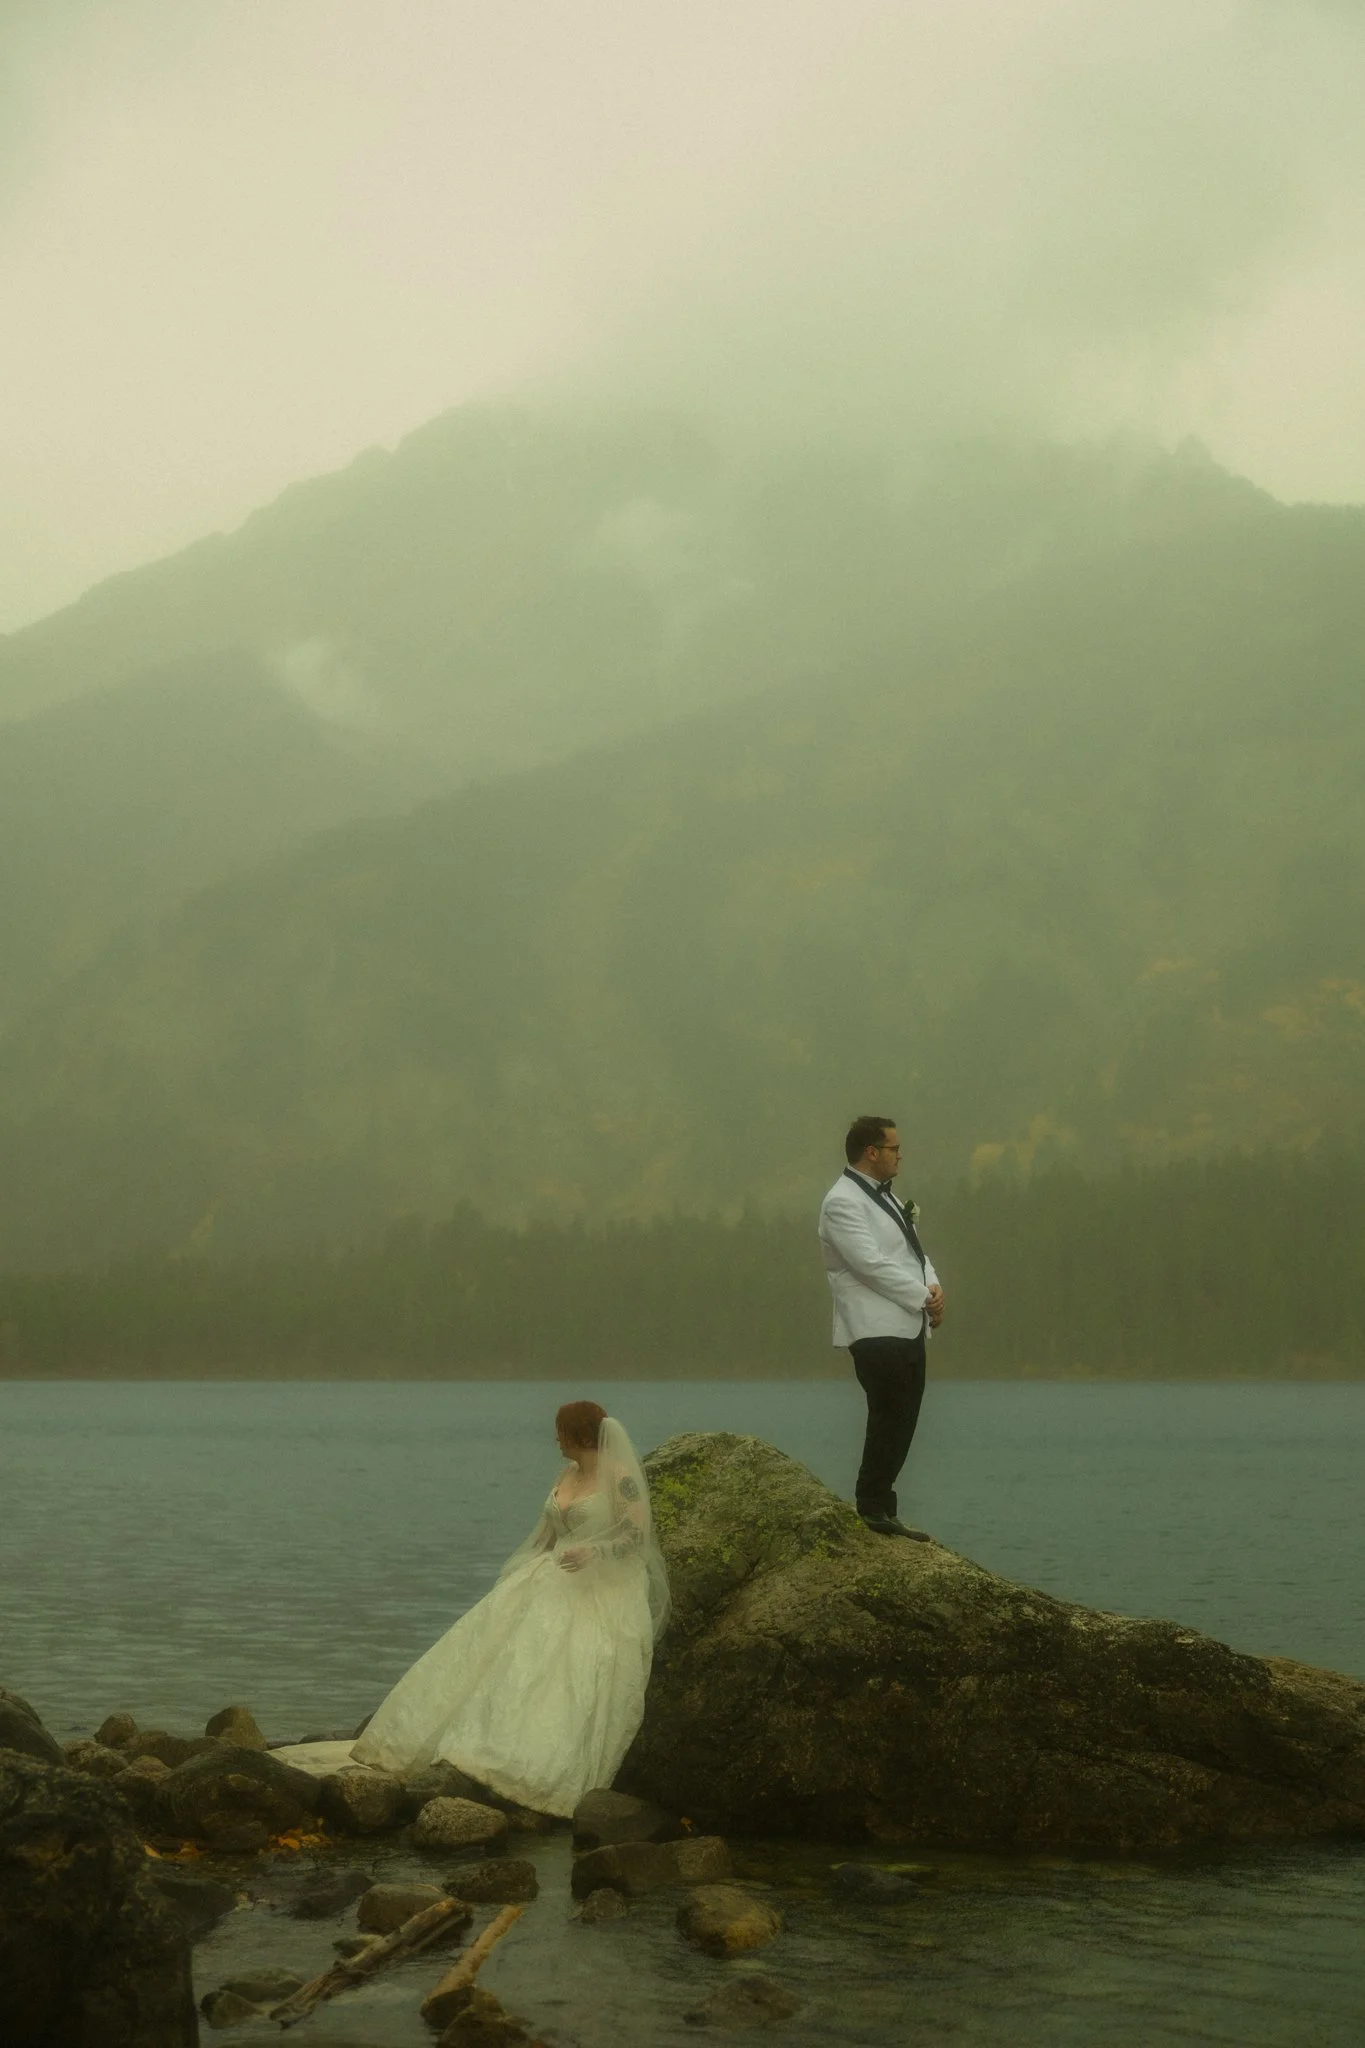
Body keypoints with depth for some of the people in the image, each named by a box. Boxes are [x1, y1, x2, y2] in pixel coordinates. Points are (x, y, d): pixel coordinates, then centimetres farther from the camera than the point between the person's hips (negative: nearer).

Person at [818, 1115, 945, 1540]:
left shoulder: (885, 1198, 21)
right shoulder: (843, 1202, -11)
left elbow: (914, 1253, 18)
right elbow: (872, 1264, -19)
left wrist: (934, 1286, -2)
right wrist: (924, 1297, -13)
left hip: (909, 1328, 9)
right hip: (877, 1330, -9)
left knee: (900, 1424, 8)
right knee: (889, 1421, -10)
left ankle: (879, 1507, 14)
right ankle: (875, 1509, -4)